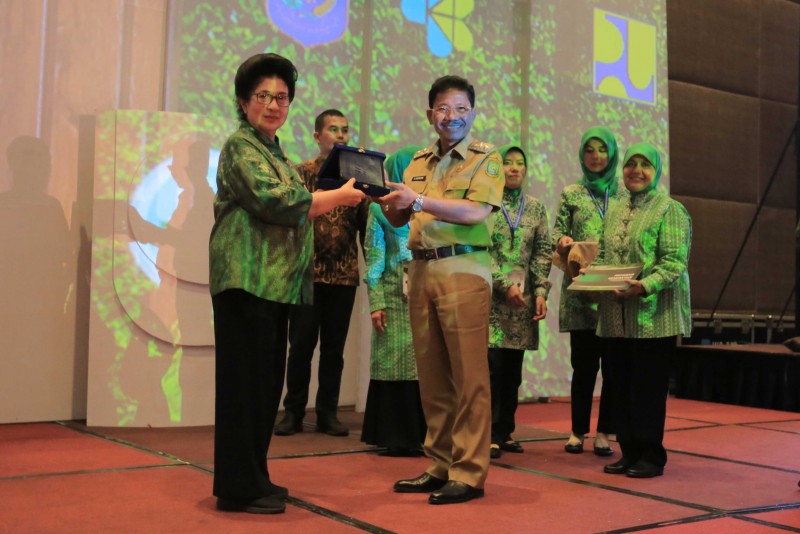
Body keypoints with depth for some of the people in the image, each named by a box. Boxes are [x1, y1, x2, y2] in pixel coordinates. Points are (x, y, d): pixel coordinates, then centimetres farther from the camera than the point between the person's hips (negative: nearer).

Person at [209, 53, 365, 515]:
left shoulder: (274, 151, 22)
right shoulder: (241, 147, -5)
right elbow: (276, 201, -18)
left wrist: (331, 199, 11)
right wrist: (339, 197, -7)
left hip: (276, 282, 9)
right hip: (248, 280, -9)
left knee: (266, 383, 11)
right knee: (247, 381, -5)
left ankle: (251, 478, 21)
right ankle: (239, 488, 2)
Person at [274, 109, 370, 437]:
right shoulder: (302, 173, 3)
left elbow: (366, 225, 8)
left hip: (345, 274, 2)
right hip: (307, 272, -2)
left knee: (334, 347, 7)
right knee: (301, 344, 1)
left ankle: (327, 413, 15)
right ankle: (293, 412, 12)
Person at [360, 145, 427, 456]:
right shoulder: (381, 208, 6)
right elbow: (373, 258, 1)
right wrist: (376, 303, -7)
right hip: (395, 297, -2)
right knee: (395, 363, -1)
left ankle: (420, 433, 10)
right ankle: (396, 436, 7)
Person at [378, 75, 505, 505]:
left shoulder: (485, 157, 2)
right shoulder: (419, 162, 18)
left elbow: (476, 211, -14)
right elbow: (399, 219, 17)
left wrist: (419, 199, -19)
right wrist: (385, 197, -4)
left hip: (463, 269, -6)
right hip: (421, 268, 6)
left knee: (467, 375, -5)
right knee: (431, 374, 8)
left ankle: (469, 473, 0)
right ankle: (440, 465, 17)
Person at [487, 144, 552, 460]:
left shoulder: (535, 208, 12)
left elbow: (543, 252, 10)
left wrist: (541, 291, -2)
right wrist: (505, 285, -13)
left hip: (523, 301, 4)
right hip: (491, 298, -4)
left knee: (513, 370, 8)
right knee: (492, 365, -8)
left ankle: (505, 432, 18)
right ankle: (490, 435, 1)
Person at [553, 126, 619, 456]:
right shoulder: (571, 194, 9)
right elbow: (557, 232, 6)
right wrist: (562, 241, -16)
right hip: (580, 291, 0)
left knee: (614, 364, 2)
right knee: (583, 363, 4)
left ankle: (605, 432, 12)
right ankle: (578, 431, 15)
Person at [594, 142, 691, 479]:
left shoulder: (670, 210, -3)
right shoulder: (614, 212, 18)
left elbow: (675, 261, -12)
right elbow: (602, 256, 20)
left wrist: (646, 286, -26)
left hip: (654, 315, -6)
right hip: (616, 316, 6)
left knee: (649, 388, -2)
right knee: (622, 386, 9)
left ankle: (651, 455, 10)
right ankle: (629, 452, 20)